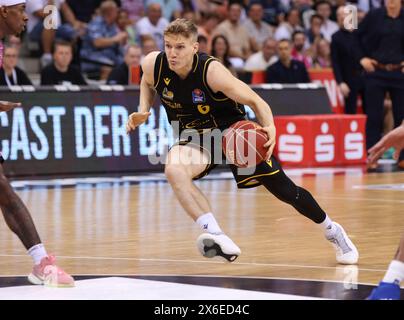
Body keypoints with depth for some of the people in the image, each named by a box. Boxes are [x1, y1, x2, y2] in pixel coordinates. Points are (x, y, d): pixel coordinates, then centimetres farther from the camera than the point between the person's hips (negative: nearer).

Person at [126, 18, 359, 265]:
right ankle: (215, 236, -33)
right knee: (173, 170, -33)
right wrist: (144, 112, -8)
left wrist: (270, 128, -39)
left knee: (285, 190, 2)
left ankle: (332, 230, 29)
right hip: (195, 137, 3)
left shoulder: (212, 71, -29)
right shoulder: (153, 64, -18)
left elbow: (255, 101, -20)